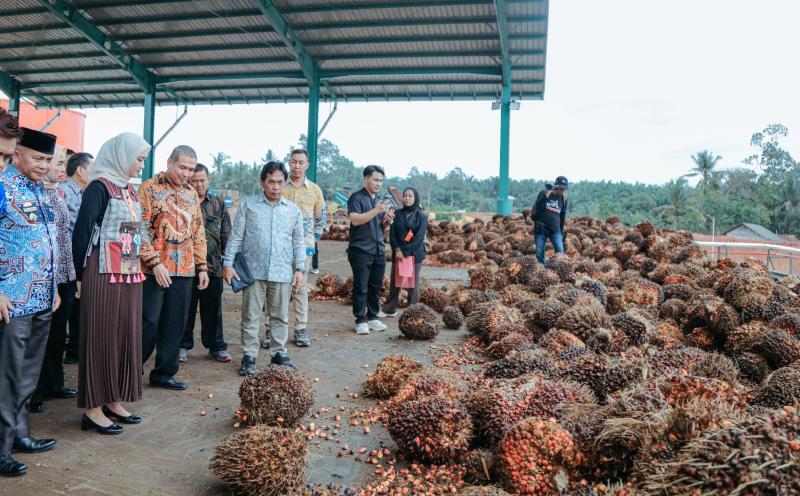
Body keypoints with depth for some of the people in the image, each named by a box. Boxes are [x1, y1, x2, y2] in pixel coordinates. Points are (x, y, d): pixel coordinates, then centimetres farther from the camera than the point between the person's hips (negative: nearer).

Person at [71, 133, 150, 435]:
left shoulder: (129, 189, 13)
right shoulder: (100, 187, -11)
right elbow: (81, 232, -13)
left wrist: (138, 269, 10)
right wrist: (82, 276, -6)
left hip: (130, 276, 8)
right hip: (104, 275, -8)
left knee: (126, 337, 12)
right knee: (101, 338, 1)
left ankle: (113, 401, 24)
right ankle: (92, 408, 12)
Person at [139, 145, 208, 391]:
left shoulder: (192, 193, 14)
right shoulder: (149, 188, -4)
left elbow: (198, 233, 16)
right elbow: (141, 229, -10)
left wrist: (202, 266, 11)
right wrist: (155, 262, -16)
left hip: (184, 270, 5)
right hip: (155, 269, -5)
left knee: (175, 325, 8)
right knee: (148, 323, 0)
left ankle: (164, 373, 20)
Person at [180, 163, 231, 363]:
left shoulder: (218, 205, 10)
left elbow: (226, 235, 10)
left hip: (213, 266, 2)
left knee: (213, 309, 10)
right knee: (186, 309, 9)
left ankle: (216, 346, 21)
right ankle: (183, 345, 23)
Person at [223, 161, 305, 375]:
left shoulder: (293, 210, 9)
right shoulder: (248, 205, 3)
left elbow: (298, 242, 13)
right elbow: (236, 237, 3)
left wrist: (300, 269, 6)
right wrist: (228, 264, -3)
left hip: (282, 273, 2)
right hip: (254, 271, -2)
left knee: (280, 316, 10)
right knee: (251, 316, 3)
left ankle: (279, 352, 23)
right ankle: (249, 355, 13)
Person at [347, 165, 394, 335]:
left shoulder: (380, 200, 19)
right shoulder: (356, 198, -4)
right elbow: (355, 220, -18)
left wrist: (387, 220, 2)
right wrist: (376, 211, -24)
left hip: (378, 250, 7)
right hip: (361, 250, -7)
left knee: (376, 286, 9)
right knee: (361, 287, -3)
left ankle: (373, 317, 19)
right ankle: (360, 321, 5)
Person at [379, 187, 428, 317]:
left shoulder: (422, 216, -2)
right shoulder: (398, 214, 8)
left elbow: (419, 237, -10)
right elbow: (392, 233, 4)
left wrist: (405, 251, -15)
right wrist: (397, 249, -11)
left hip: (415, 254, -3)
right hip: (398, 253, 3)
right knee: (395, 281, 7)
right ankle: (390, 309, 17)